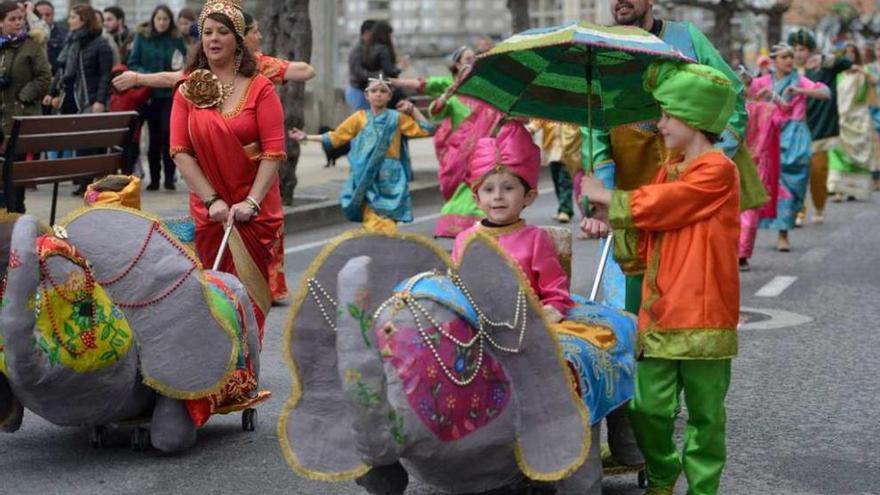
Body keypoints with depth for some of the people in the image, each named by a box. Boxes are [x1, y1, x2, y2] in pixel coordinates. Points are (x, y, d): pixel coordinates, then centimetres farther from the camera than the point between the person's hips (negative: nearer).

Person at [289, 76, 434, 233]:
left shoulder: (397, 117, 6)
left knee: (387, 225, -4)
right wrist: (306, 137, 11)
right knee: (371, 223, -6)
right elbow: (336, 137, 13)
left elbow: (426, 130, 9)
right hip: (366, 178, 1)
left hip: (390, 179, -1)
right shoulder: (360, 118, 8)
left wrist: (412, 109, 4)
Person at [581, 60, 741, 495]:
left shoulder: (716, 170, -10)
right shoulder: (668, 170, 17)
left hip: (703, 316, -7)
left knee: (704, 413, 4)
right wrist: (609, 227, -2)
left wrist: (606, 197, -2)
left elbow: (652, 207, -16)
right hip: (659, 312, 7)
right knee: (647, 408, 6)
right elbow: (647, 235, 17)